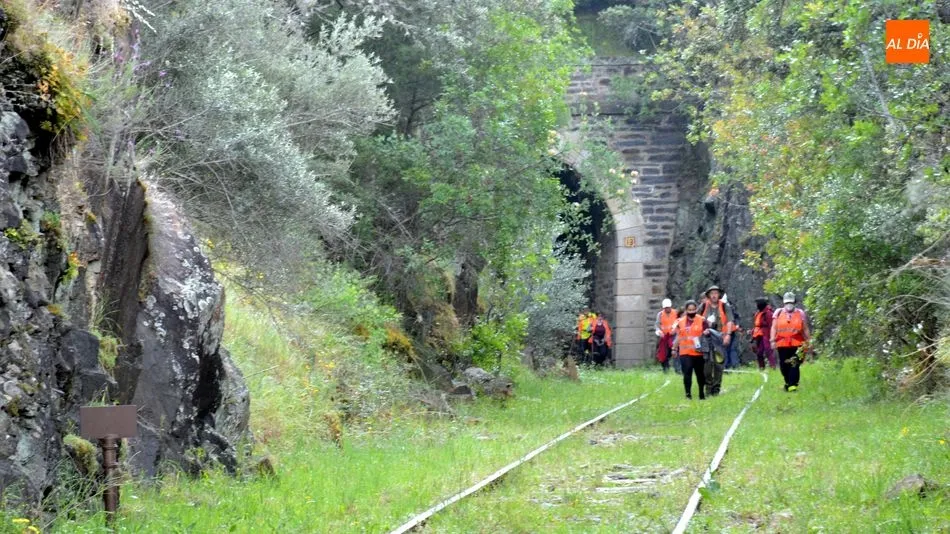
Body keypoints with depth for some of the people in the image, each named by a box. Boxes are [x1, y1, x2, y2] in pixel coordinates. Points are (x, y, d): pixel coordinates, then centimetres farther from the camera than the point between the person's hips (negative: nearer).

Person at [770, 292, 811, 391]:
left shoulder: (800, 313, 7)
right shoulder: (778, 313, 8)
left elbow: (805, 329, 11)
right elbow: (774, 328, 7)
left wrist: (808, 341, 9)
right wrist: (772, 340, -3)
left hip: (797, 344, -2)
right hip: (782, 345, 2)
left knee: (794, 365, -13)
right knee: (784, 366, 8)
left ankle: (793, 385, -14)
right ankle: (787, 382, 27)